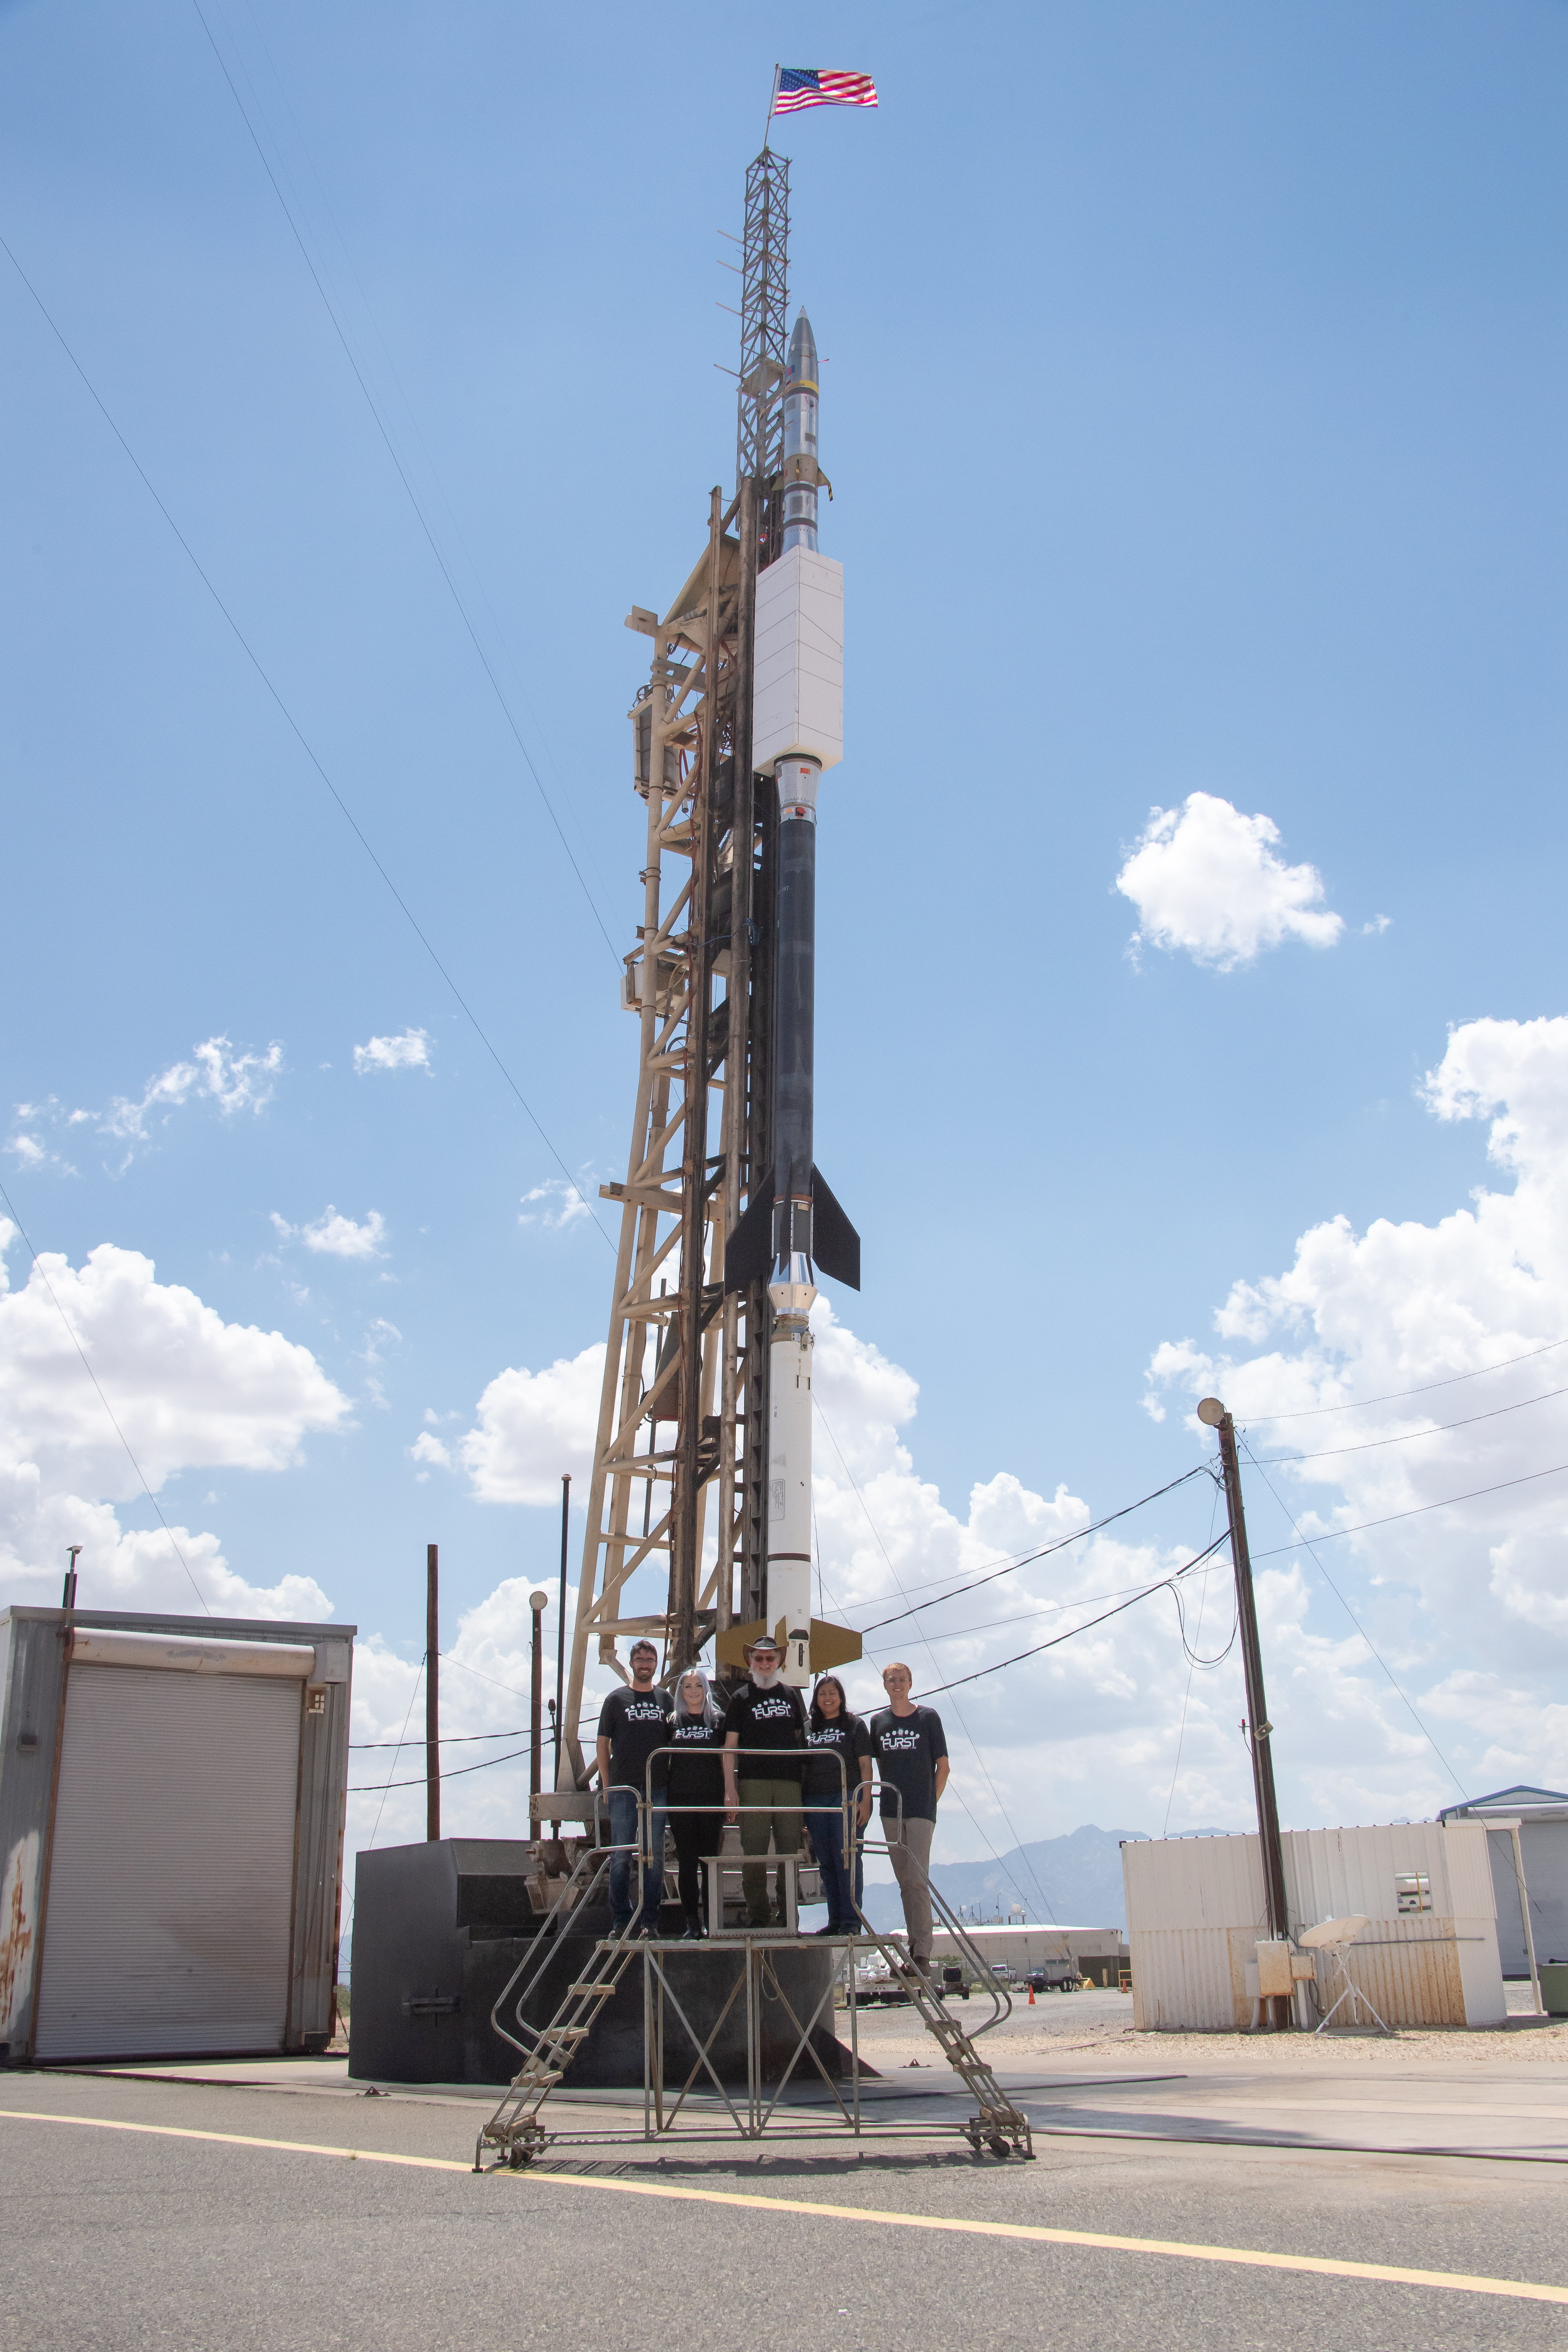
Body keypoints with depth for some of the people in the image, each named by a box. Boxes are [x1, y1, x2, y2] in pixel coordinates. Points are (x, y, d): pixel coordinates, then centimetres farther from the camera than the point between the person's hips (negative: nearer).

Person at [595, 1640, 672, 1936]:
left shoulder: (665, 1699, 11)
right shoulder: (617, 1698, 5)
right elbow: (603, 1743, 5)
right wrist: (607, 1784, -1)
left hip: (657, 1788, 2)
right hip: (623, 1787, -2)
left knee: (655, 1856, 2)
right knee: (621, 1856, 0)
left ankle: (649, 1920, 7)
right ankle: (621, 1921, 5)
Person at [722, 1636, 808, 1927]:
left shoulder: (791, 1695, 15)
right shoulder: (741, 1698, 7)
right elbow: (730, 1746, 3)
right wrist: (730, 1788, -6)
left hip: (790, 1783, 2)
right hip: (753, 1783, -2)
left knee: (790, 1851, 2)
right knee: (753, 1852, -3)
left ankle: (788, 1917, 9)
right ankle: (757, 1918, 4)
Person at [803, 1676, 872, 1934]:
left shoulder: (854, 1725, 6)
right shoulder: (808, 1728, 16)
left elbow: (865, 1765, 0)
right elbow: (801, 1767, 17)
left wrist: (865, 1800, -10)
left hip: (847, 1798, -4)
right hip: (815, 1801, 4)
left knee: (846, 1859, -8)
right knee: (826, 1863, 6)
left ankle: (851, 1921, -4)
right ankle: (835, 1921, 13)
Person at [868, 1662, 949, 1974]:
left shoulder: (928, 1717, -1)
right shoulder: (878, 1721, 8)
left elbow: (943, 1766, 2)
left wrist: (931, 1801, -1)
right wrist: (888, 1792, 11)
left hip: (921, 1810, -4)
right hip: (891, 1811, 4)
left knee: (918, 1879, -12)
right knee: (904, 1881, 7)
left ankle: (923, 1952, -11)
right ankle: (914, 1945, 14)